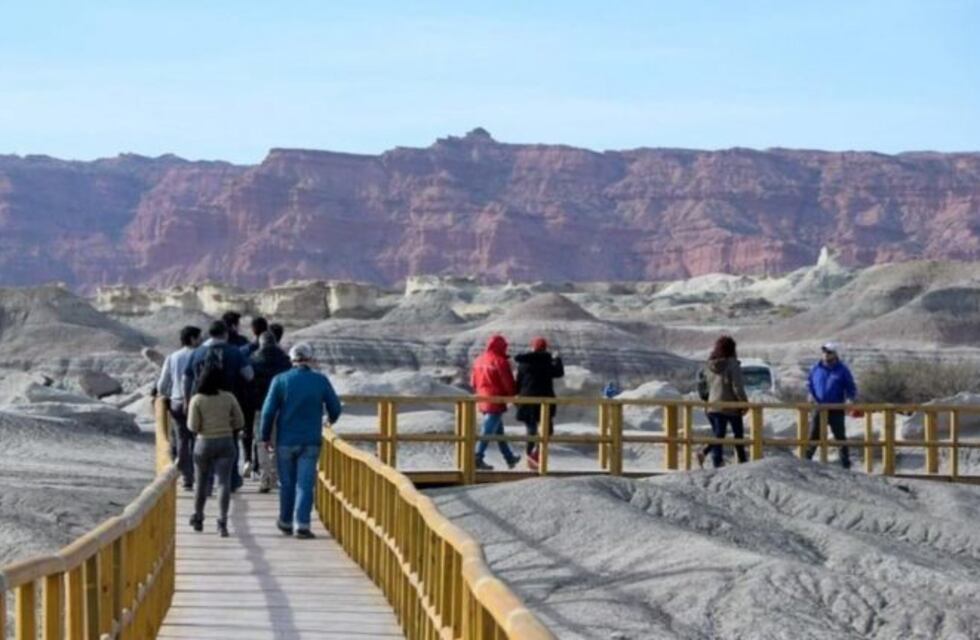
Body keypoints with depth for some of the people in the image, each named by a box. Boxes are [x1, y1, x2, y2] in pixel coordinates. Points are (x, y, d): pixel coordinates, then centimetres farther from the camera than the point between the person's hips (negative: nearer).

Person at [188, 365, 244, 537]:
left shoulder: (197, 399, -8)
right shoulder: (229, 398, -2)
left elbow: (193, 426, -10)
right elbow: (239, 422, 2)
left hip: (205, 443, 0)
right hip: (226, 442, 0)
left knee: (201, 482, 16)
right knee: (224, 483, -3)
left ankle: (198, 519, 30)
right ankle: (222, 522, -14)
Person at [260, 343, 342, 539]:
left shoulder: (280, 380, -5)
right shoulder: (321, 380, -3)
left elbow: (268, 411, -6)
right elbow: (335, 408, 4)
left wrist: (266, 436, 5)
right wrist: (331, 419, 27)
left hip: (286, 441, 0)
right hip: (311, 441, 0)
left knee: (286, 483, 13)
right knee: (305, 484, -1)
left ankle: (285, 523, 24)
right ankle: (302, 524, -11)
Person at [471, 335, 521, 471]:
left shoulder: (479, 361, 9)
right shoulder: (500, 361, -14)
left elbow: (473, 382, 14)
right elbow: (509, 383, -12)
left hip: (483, 401, 8)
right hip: (496, 401, -8)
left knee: (499, 430, 17)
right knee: (489, 431, -7)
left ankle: (509, 458, 27)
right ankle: (478, 458, -13)